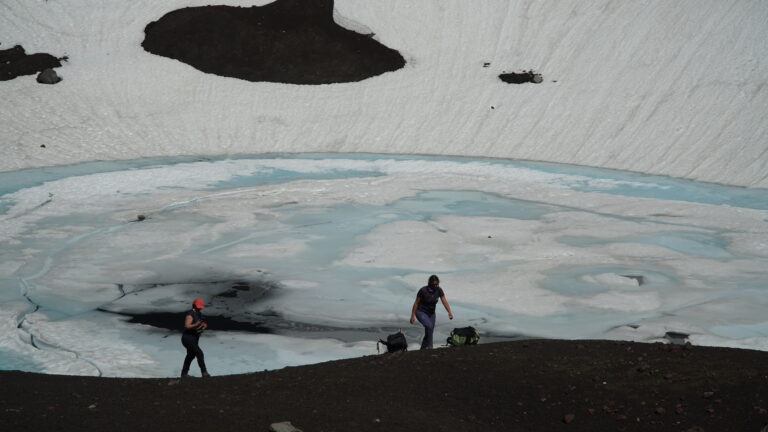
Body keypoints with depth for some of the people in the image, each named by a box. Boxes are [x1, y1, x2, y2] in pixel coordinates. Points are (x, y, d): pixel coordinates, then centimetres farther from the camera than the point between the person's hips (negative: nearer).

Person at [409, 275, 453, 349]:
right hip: (421, 312, -5)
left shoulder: (439, 290, -12)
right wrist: (412, 316, -12)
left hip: (431, 313, 5)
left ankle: (423, 348, 22)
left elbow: (444, 302, -20)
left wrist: (449, 312, -35)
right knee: (429, 326, -29)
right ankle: (429, 345, -22)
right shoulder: (423, 290, -22)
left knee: (430, 332, 4)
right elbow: (416, 303, -13)